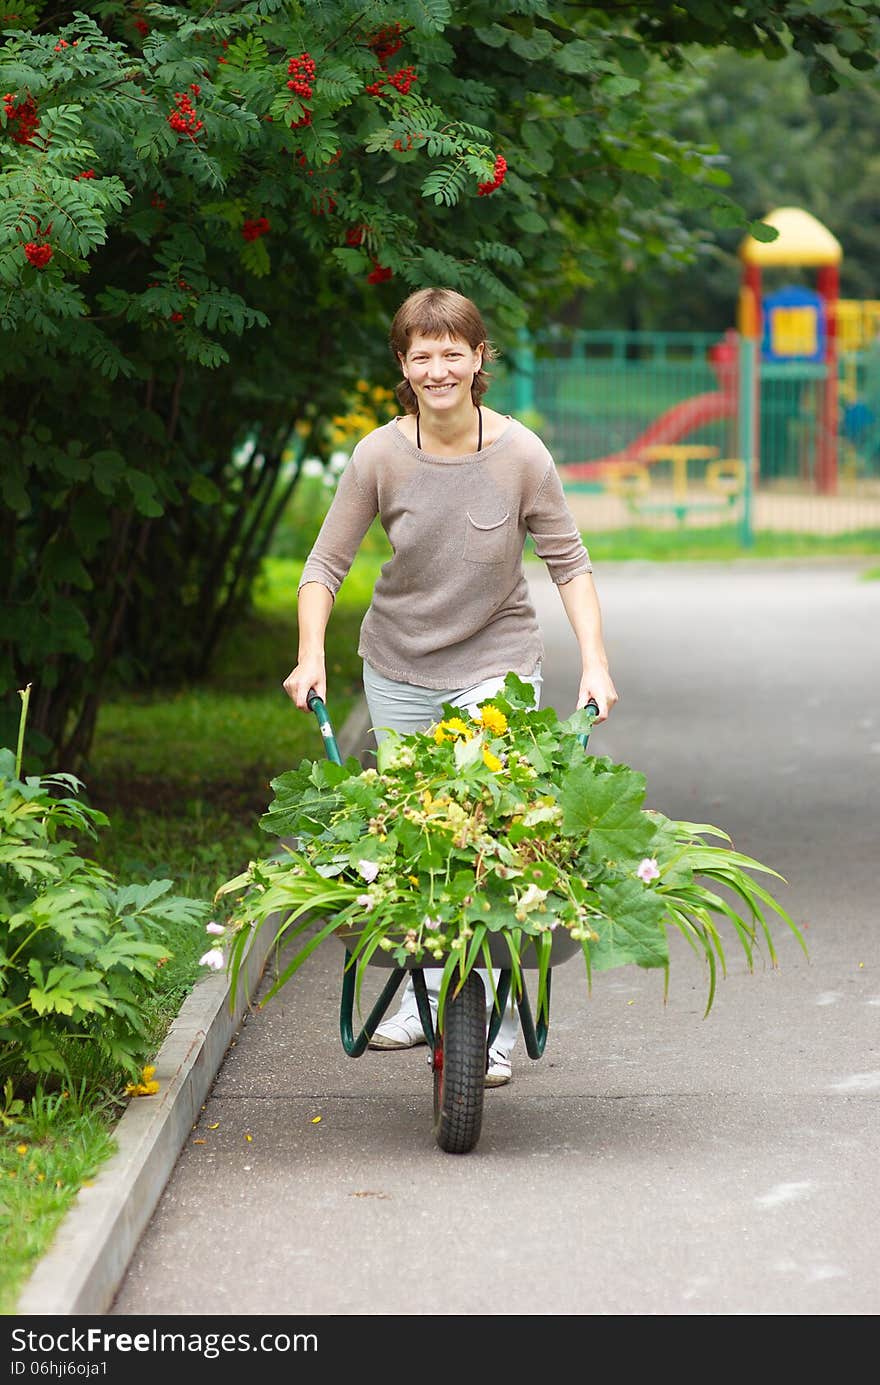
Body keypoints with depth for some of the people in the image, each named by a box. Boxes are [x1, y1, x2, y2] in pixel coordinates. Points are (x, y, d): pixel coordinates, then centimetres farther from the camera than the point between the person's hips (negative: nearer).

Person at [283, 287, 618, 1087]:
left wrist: (595, 663, -11)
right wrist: (311, 655, -12)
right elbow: (327, 563, -2)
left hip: (496, 663, -2)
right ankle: (422, 997, 26)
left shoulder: (521, 455, -13)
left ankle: (494, 1027, -6)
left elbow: (568, 562, -4)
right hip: (399, 665, 3)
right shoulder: (380, 456, -11)